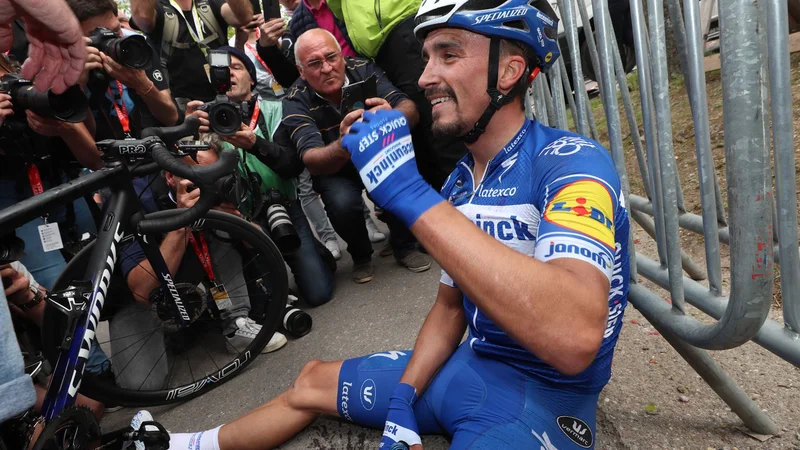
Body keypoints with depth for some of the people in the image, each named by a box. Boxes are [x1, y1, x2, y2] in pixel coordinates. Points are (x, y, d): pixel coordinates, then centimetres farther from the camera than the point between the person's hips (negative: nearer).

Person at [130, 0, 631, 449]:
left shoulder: (571, 162, -21)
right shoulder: (460, 179, 5)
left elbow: (575, 338, -38)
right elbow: (450, 305, 11)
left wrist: (415, 197, -39)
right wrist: (404, 396, -5)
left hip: (543, 394, -7)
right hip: (467, 366, 7)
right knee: (311, 382, 13)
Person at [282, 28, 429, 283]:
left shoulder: (362, 69, -17)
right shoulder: (296, 102, -22)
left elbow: (410, 108, -26)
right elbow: (312, 161, -36)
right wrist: (343, 145, -59)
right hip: (335, 171, -1)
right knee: (342, 203, -31)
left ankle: (405, 246, -3)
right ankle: (361, 256, 1)